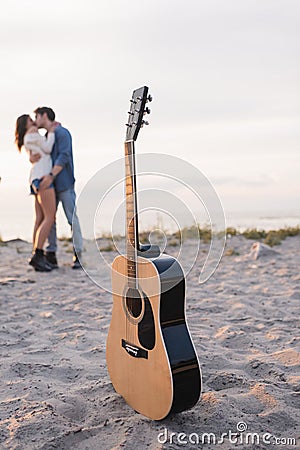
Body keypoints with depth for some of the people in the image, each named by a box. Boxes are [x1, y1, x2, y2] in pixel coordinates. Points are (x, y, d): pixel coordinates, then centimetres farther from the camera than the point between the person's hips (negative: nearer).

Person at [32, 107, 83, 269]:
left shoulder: (62, 133, -3)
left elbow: (64, 157, -16)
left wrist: (51, 175, -25)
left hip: (64, 184, -7)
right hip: (50, 185, 7)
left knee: (72, 218, -6)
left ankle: (77, 256, -1)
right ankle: (51, 256, 4)